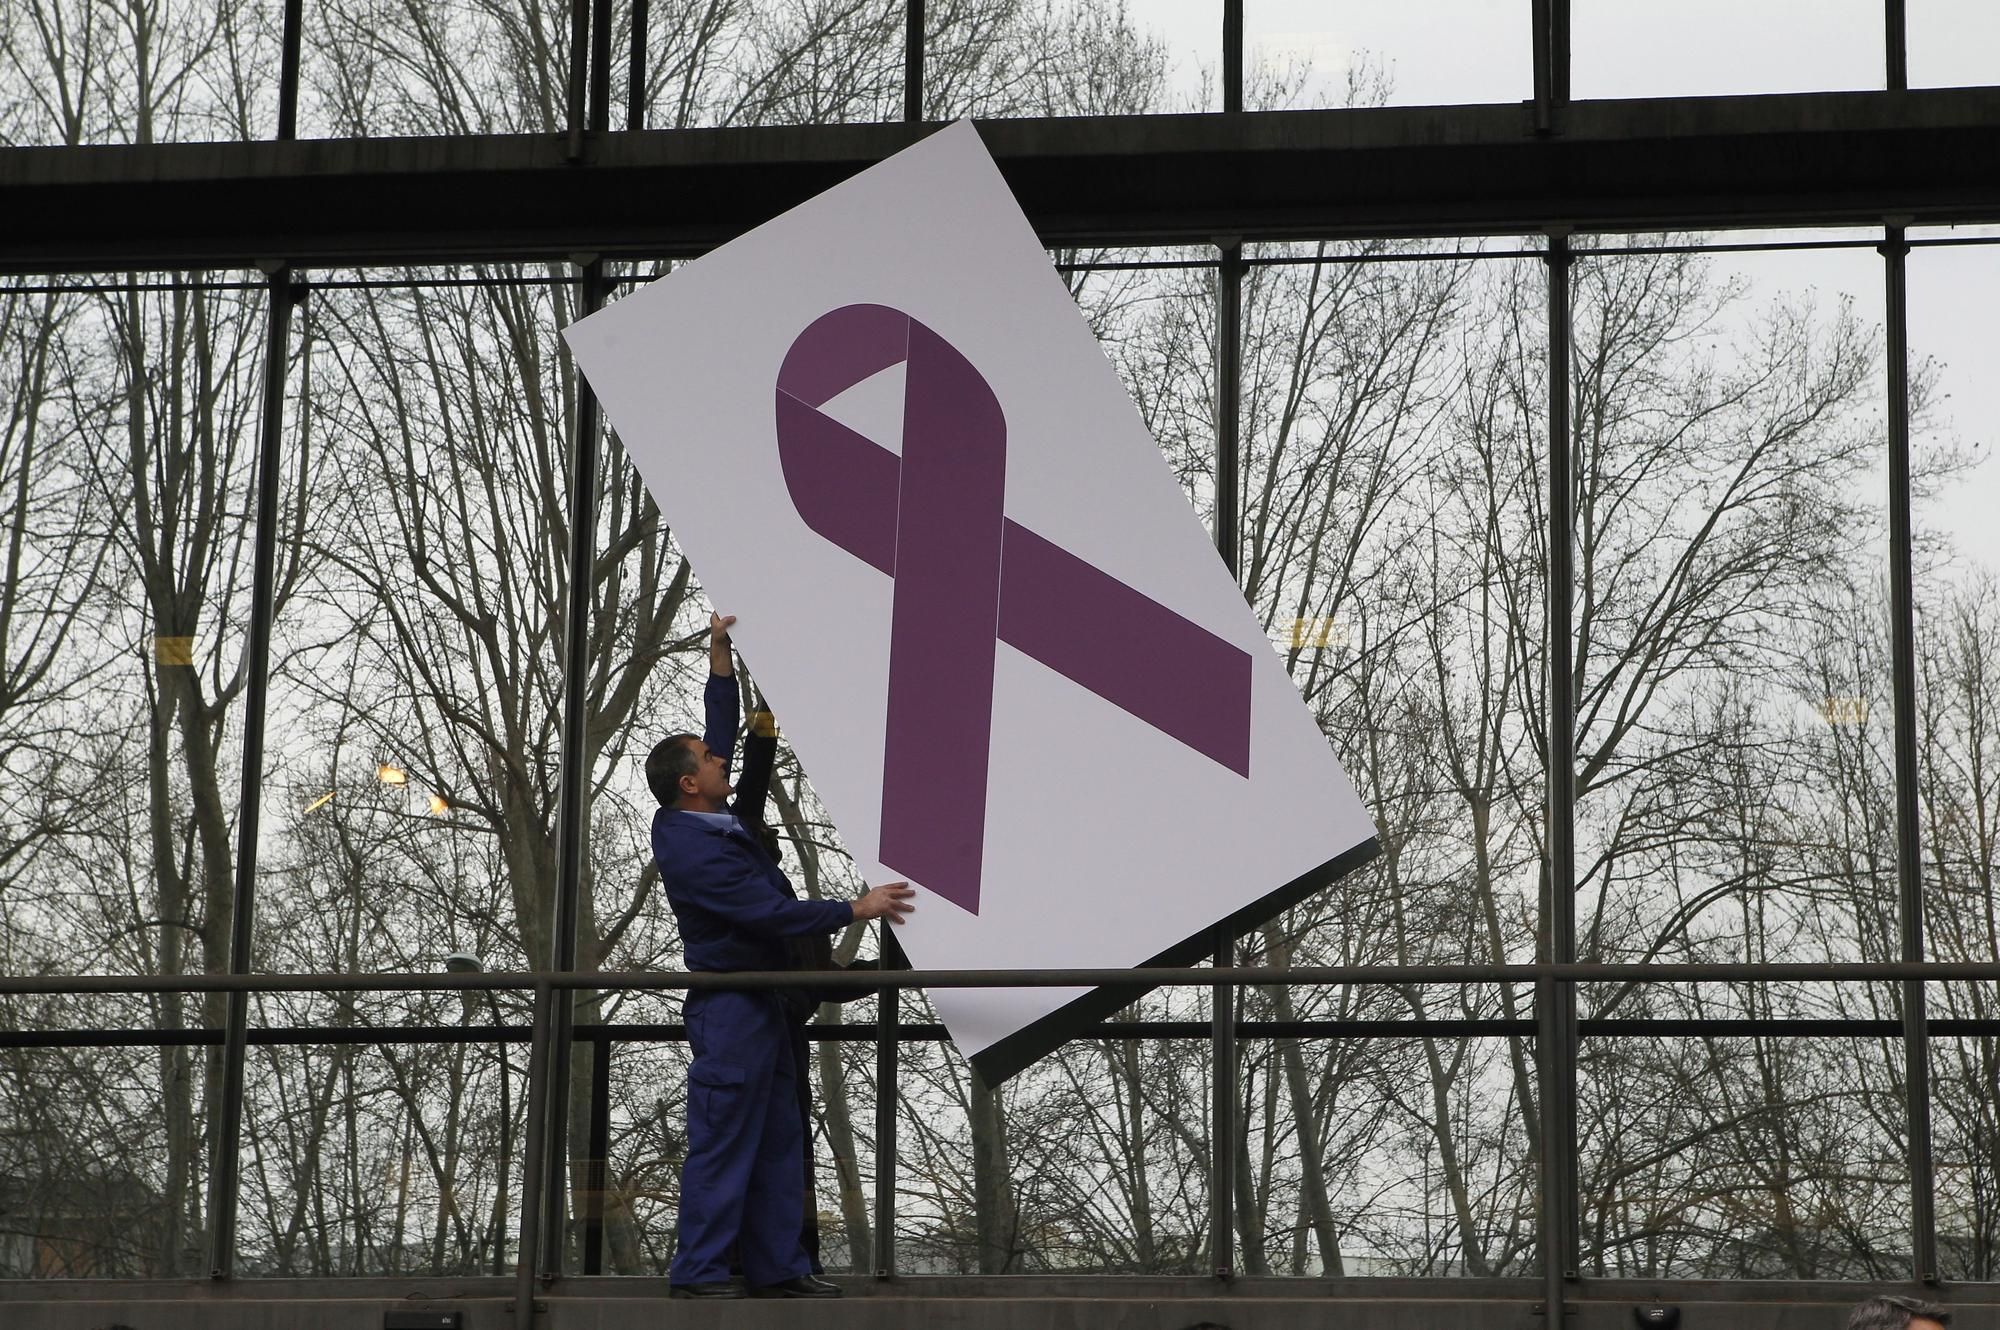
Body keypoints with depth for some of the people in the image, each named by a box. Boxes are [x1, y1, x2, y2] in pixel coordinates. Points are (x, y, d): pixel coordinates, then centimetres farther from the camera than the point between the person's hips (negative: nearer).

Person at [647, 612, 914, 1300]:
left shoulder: (692, 819, 6)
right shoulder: (695, 852, -22)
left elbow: (723, 729, 21)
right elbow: (771, 914, -24)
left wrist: (721, 657, 20)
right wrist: (857, 909, -18)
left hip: (761, 1003, 10)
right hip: (731, 1005, -10)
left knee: (778, 1141, 11)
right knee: (723, 1140, -5)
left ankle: (778, 1266, 15)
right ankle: (699, 1270, 0)